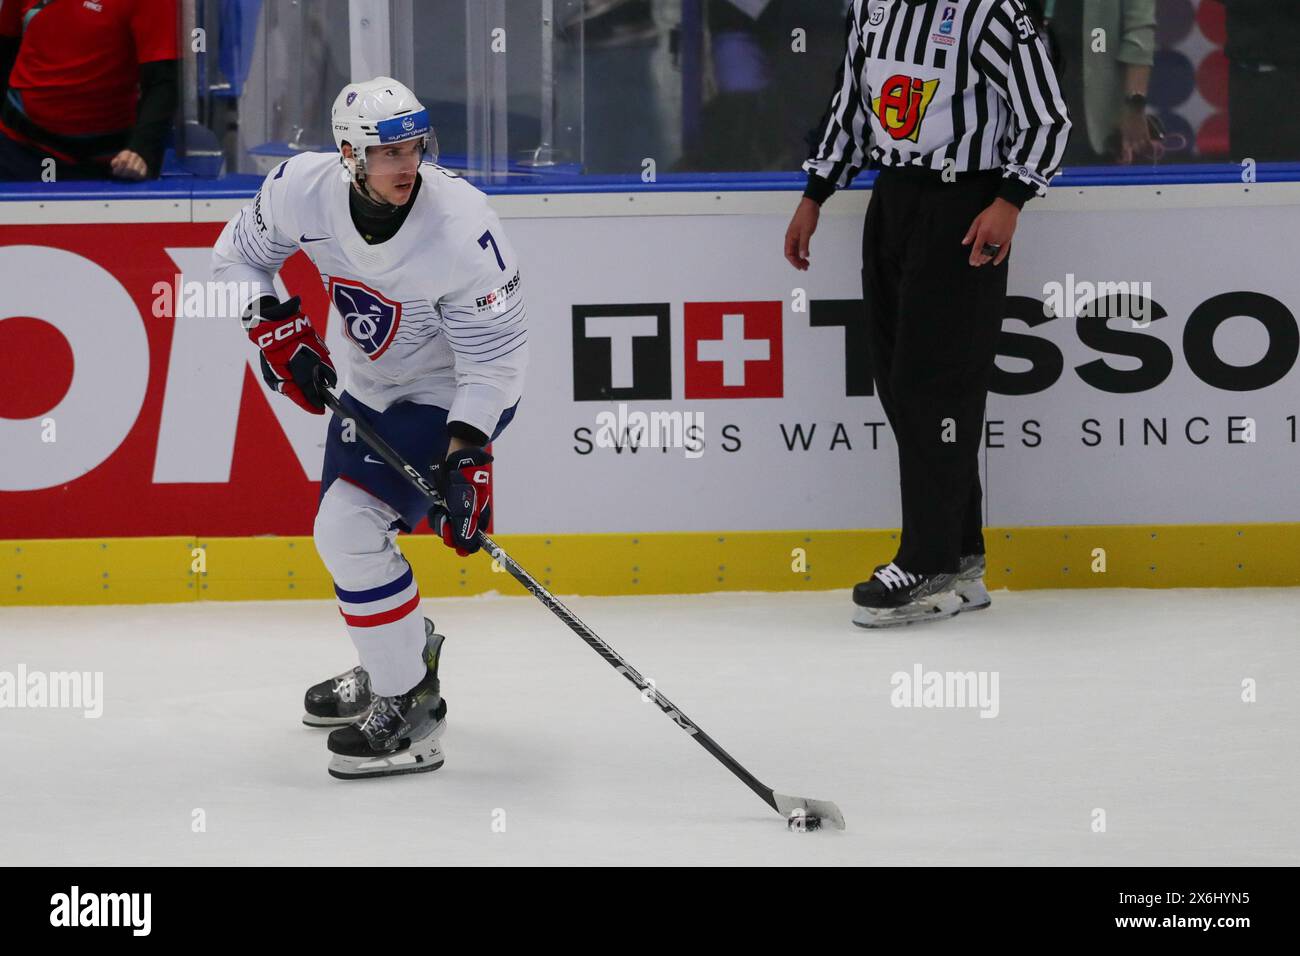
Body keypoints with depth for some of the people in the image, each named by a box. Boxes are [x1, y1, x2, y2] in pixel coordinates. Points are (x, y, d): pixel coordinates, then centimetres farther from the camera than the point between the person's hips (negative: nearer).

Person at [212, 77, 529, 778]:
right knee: (343, 533, 20)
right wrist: (275, 329, -14)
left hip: (450, 393, -7)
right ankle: (406, 654, 47)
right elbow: (237, 256, 0)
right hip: (366, 381, 7)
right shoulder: (306, 189, -19)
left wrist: (467, 453, -32)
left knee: (351, 528, -20)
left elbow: (497, 353, -25)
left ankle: (410, 709, -11)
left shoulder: (461, 226, -32)